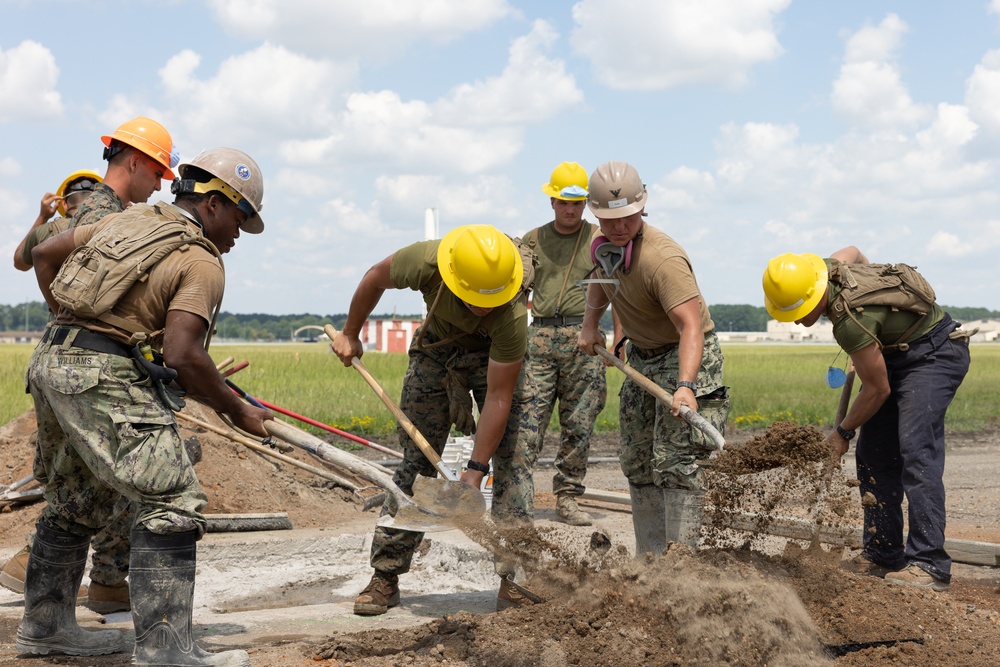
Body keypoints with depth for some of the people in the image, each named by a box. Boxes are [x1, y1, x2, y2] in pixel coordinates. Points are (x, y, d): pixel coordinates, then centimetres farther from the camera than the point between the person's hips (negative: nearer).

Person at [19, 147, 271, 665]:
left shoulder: (127, 218, 18)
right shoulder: (202, 262, -7)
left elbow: (44, 256, 25)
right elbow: (182, 355, -17)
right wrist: (236, 411, -6)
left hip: (52, 359, 9)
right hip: (105, 375, -9)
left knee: (76, 502, 22)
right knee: (172, 501, -10)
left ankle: (45, 625, 34)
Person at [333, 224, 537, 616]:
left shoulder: (512, 315, -39)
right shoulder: (423, 262, -35)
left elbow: (499, 397, -33)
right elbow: (376, 277, -10)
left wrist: (475, 471, -32)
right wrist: (350, 334, 2)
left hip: (497, 357, -2)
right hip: (436, 346, 2)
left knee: (513, 457, -16)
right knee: (415, 460, 1)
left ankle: (514, 579, -12)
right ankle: (385, 576, 8)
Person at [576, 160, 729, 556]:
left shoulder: (662, 259, -31)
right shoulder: (603, 245, -4)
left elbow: (691, 328, -40)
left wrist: (685, 386, -52)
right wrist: (589, 324, 11)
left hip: (686, 357, -9)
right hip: (643, 357, 9)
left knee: (674, 463, -17)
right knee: (637, 464, 11)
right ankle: (650, 558, 19)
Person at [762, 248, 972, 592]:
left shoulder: (852, 322, -34)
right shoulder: (828, 268, -9)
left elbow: (877, 390, -23)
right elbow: (853, 252, 17)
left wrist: (843, 432, -7)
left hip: (934, 354, -10)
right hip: (896, 354, 10)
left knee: (916, 449, -23)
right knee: (873, 454, 5)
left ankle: (929, 565, -26)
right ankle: (883, 555, 11)